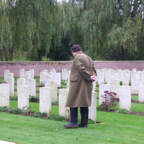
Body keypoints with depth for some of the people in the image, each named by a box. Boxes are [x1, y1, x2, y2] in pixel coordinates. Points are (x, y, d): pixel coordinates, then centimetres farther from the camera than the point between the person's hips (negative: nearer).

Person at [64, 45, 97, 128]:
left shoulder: (77, 58, -10)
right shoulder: (88, 58, 16)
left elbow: (82, 69, -20)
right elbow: (93, 69, 11)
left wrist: (89, 77, -13)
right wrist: (93, 76, -6)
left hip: (78, 83, -8)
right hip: (87, 86, 8)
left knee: (73, 102, -4)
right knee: (84, 103, 9)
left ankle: (73, 122, -8)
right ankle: (84, 122, 10)